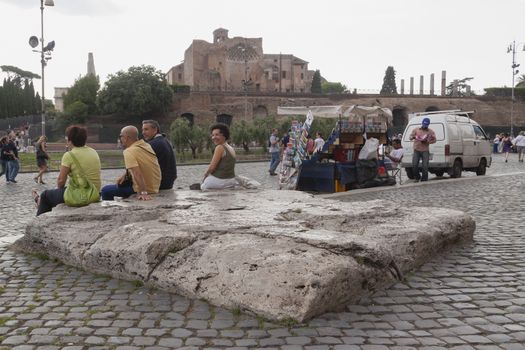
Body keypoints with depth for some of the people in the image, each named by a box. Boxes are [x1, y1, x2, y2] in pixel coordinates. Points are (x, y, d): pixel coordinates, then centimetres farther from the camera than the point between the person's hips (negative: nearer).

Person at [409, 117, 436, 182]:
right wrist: (413, 137, -17)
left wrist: (427, 141, -13)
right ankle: (417, 177, 15)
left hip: (425, 151, -1)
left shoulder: (431, 131, 7)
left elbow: (434, 140, 6)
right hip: (416, 150, 1)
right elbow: (410, 137, 7)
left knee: (425, 166, -6)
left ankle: (424, 180, 5)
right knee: (414, 165, -7)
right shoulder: (416, 130, 9)